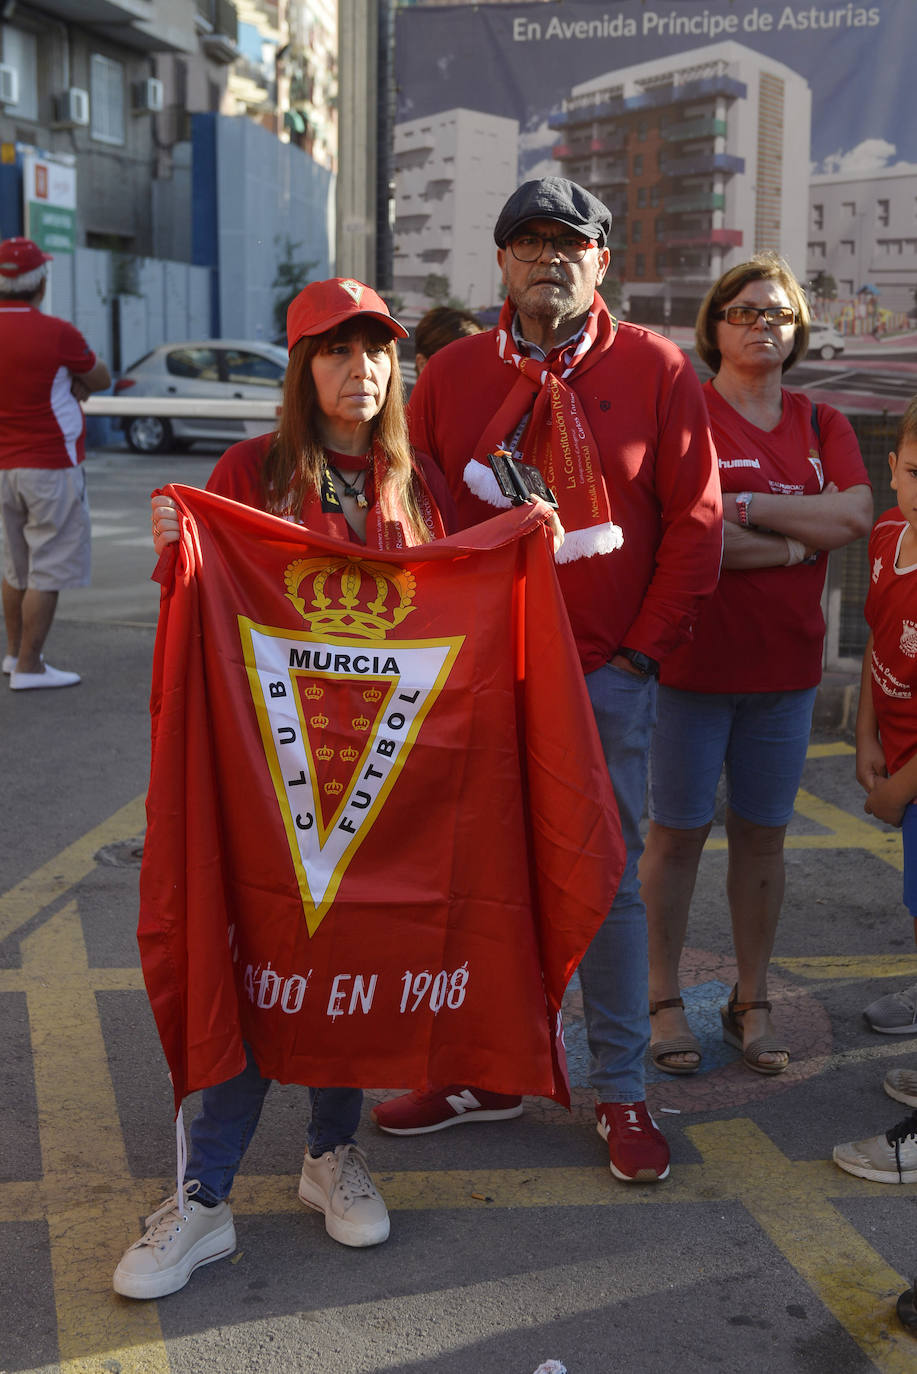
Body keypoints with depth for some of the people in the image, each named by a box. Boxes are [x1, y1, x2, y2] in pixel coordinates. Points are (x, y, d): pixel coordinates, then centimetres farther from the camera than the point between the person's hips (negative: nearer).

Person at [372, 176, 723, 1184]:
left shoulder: (657, 370, 0)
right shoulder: (452, 373, 6)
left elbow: (693, 521, 0)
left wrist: (643, 648, -4)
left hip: (608, 676, -2)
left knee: (607, 879, 5)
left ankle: (620, 1089, 18)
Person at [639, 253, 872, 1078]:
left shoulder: (822, 425, 10)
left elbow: (856, 515, -7)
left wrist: (743, 505, -14)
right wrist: (798, 545, -9)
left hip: (785, 663, 4)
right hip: (691, 658, -4)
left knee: (763, 832, 11)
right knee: (679, 830, 4)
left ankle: (752, 1003, 24)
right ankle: (665, 1001, 18)